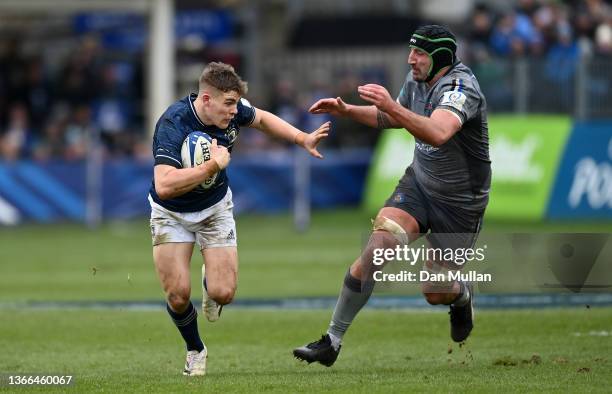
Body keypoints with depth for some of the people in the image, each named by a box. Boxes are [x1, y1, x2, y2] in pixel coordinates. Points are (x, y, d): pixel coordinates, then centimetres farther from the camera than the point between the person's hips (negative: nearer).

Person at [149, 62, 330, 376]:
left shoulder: (232, 110, -16)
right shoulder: (173, 125, -34)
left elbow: (261, 118, 10)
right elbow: (164, 186, -47)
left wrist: (303, 138, 0)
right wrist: (214, 165, -45)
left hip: (215, 208, 3)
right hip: (171, 212, -3)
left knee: (224, 293, -10)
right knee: (178, 294, -12)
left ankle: (210, 282, 30)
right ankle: (195, 350, 19)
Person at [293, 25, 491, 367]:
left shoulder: (461, 87, -26)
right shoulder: (417, 80, -1)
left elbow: (438, 133, -46)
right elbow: (394, 119, 21)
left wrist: (392, 106, -56)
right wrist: (346, 110, 7)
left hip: (461, 203, -5)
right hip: (418, 183, 6)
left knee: (436, 293, 0)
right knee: (377, 246, -18)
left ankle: (463, 295, 40)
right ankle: (333, 341, -14)